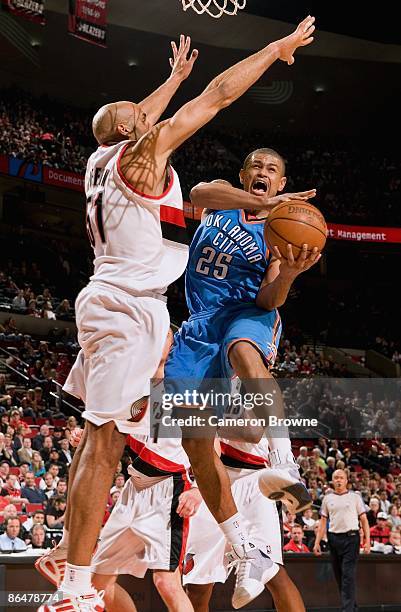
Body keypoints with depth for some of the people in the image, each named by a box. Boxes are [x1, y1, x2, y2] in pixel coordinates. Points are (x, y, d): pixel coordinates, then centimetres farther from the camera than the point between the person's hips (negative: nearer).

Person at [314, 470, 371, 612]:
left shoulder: (355, 497, 5)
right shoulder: (327, 498, 12)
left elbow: (364, 520, 4)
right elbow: (323, 521, 12)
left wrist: (367, 541, -6)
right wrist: (317, 542, 4)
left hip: (351, 538, -3)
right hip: (334, 539, 4)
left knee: (348, 576, -11)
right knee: (339, 576, 8)